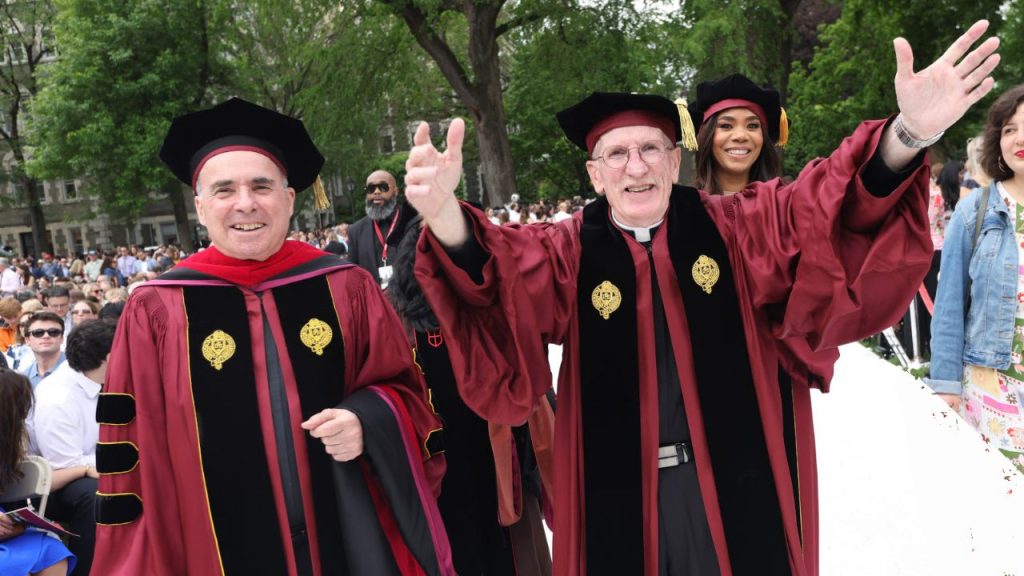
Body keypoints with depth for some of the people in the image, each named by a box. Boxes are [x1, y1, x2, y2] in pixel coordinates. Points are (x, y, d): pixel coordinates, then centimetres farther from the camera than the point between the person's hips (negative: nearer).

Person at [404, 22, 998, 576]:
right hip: (617, 490, 0)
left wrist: (906, 135, -29)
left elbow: (814, 211, -11)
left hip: (734, 481, 1)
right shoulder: (566, 253, -6)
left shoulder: (731, 228, -2)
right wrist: (445, 214, -43)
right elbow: (502, 281, -21)